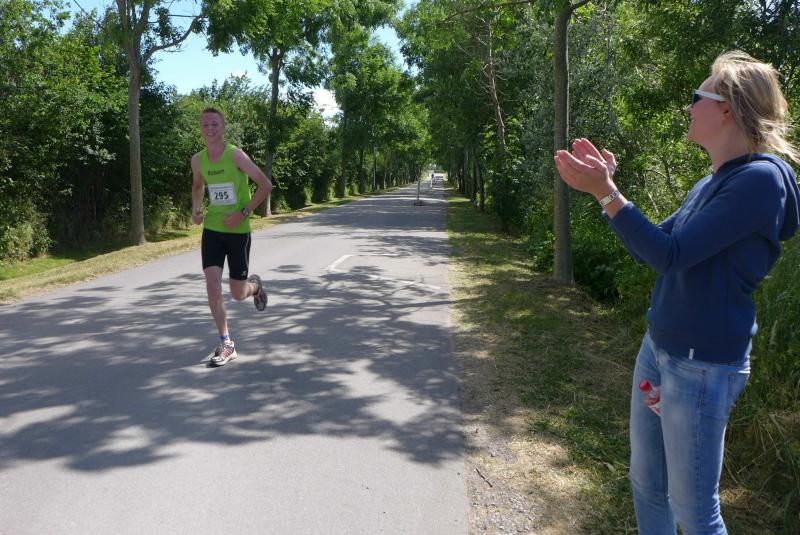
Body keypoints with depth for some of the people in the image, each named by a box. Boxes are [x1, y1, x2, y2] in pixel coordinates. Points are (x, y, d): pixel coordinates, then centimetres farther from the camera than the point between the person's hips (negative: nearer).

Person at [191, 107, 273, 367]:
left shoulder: (235, 155, -12)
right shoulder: (198, 160, 3)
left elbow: (265, 184, -12)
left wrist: (243, 212, -18)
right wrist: (196, 209, 4)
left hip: (238, 231, -4)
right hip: (212, 229, 4)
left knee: (238, 294, 3)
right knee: (212, 286, -10)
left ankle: (255, 285, 42)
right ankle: (226, 345, 2)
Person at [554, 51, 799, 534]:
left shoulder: (760, 179, -18)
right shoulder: (710, 185, 10)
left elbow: (670, 255, -23)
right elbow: (650, 249, 14)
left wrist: (606, 193, -23)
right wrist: (607, 185, 9)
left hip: (703, 363, -9)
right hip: (659, 347, 9)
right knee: (646, 486, 20)